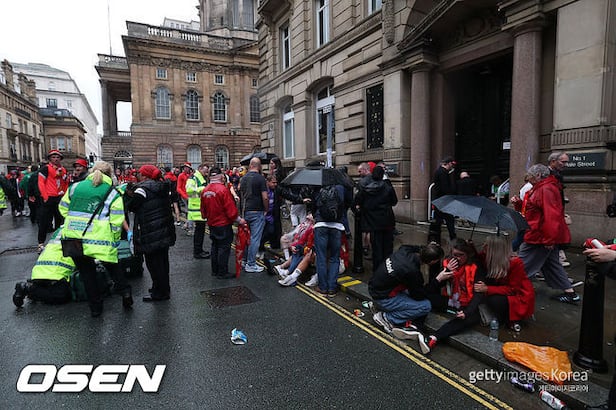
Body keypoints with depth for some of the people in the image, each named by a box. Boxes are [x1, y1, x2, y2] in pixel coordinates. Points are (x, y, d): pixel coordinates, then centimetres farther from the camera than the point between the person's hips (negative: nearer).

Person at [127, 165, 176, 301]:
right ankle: (164, 289, 31)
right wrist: (134, 195, 9)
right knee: (162, 261, 18)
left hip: (151, 234, -8)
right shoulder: (162, 187, 10)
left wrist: (131, 195, 8)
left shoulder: (143, 188, -14)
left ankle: (159, 293, 12)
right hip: (165, 231, 8)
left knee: (153, 263, 3)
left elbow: (132, 207, -10)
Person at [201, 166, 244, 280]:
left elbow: (203, 209, 11)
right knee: (224, 248, 2)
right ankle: (222, 272, 8)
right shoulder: (223, 189, -20)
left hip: (211, 224, 7)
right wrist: (239, 220, -7)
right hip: (224, 224, -7)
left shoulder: (205, 190, 1)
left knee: (215, 246, 18)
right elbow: (230, 208, -19)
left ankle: (215, 270, 27)